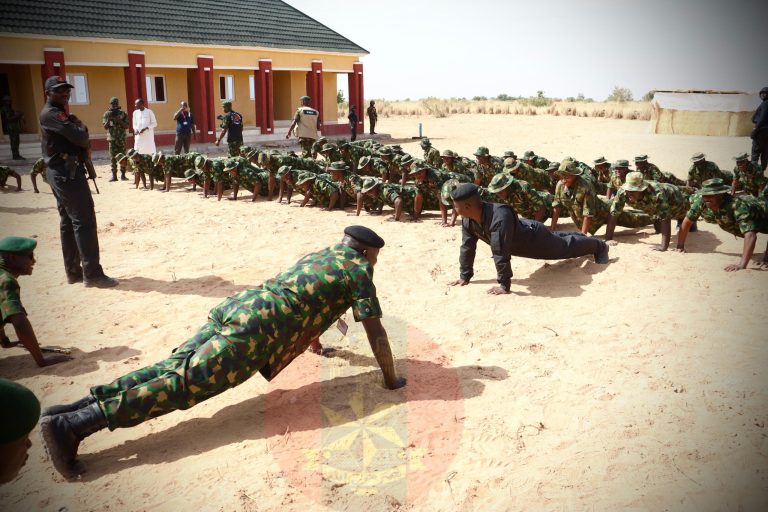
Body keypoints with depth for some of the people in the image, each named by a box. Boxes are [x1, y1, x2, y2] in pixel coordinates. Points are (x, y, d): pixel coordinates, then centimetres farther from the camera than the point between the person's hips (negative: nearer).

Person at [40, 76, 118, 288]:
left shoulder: (59, 113, 21)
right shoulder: (51, 114, -12)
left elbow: (75, 138, 17)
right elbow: (79, 137, -22)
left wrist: (77, 127, -3)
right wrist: (81, 127, -1)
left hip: (62, 173, 11)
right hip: (68, 173, -11)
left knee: (69, 222, 11)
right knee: (85, 222, -12)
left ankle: (74, 272, 17)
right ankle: (92, 274, -13)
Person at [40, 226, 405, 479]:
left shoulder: (319, 255, 33)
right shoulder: (358, 270, 9)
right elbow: (375, 330, 6)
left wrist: (314, 344, 63)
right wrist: (391, 378, 19)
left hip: (241, 305, 8)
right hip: (259, 328, -8)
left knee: (174, 367, 2)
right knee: (184, 383, -15)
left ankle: (79, 406, -7)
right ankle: (71, 424, -24)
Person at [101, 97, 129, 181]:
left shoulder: (123, 114, 3)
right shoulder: (107, 114, 5)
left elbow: (126, 126, -2)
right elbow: (105, 127, 1)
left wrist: (119, 120, -16)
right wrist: (109, 119, -14)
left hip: (122, 139, 0)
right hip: (112, 139, 0)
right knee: (113, 158, -1)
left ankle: (123, 175, 7)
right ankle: (114, 175, 1)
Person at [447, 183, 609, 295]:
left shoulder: (499, 217, -49)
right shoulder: (467, 219, -23)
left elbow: (501, 253, -48)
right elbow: (467, 246, -12)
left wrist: (504, 285, -45)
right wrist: (464, 276, -11)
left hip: (535, 238, -8)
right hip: (520, 242, 8)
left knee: (566, 247, 20)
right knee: (558, 241, 36)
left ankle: (598, 245, 48)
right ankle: (579, 236, 66)